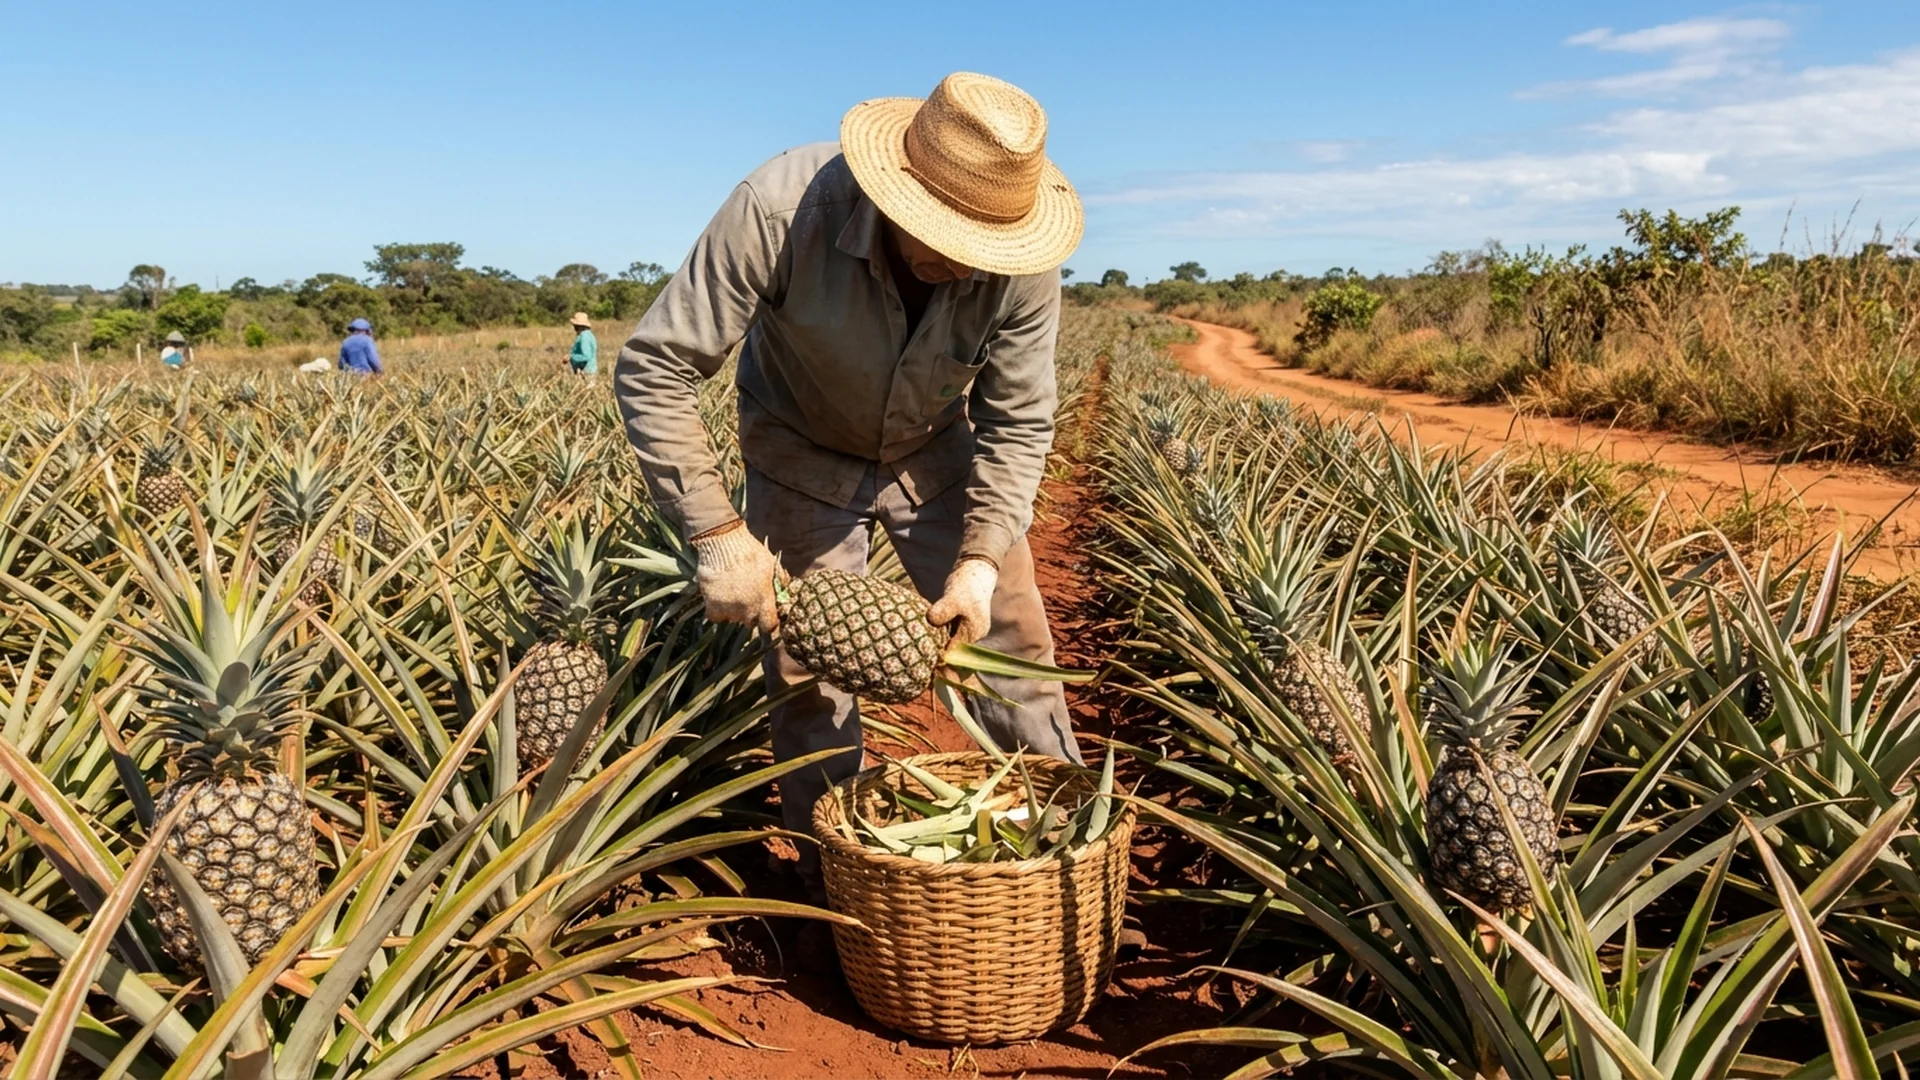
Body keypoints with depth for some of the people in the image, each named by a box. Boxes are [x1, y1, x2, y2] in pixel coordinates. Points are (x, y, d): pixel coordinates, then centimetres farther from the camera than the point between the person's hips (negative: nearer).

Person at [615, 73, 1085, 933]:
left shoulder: (1019, 264, -29)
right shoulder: (781, 208, -36)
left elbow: (1018, 423, -15)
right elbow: (652, 369, -29)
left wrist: (981, 556, -27)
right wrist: (718, 534, -31)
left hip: (938, 450, 2)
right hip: (804, 452, -1)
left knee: (1010, 639, 2)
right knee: (809, 670, 1)